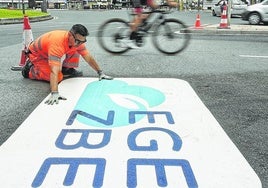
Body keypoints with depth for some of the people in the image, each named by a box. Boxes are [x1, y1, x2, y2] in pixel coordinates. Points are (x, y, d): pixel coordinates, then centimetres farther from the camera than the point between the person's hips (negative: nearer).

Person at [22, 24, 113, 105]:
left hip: (53, 52, 6)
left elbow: (89, 58, -7)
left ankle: (67, 70, 10)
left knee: (75, 50, -12)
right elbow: (54, 71, -51)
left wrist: (100, 73, -8)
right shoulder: (57, 43, -43)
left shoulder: (77, 41, -20)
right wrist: (54, 93, -58)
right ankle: (30, 68, -1)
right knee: (58, 77, -20)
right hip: (36, 54, -6)